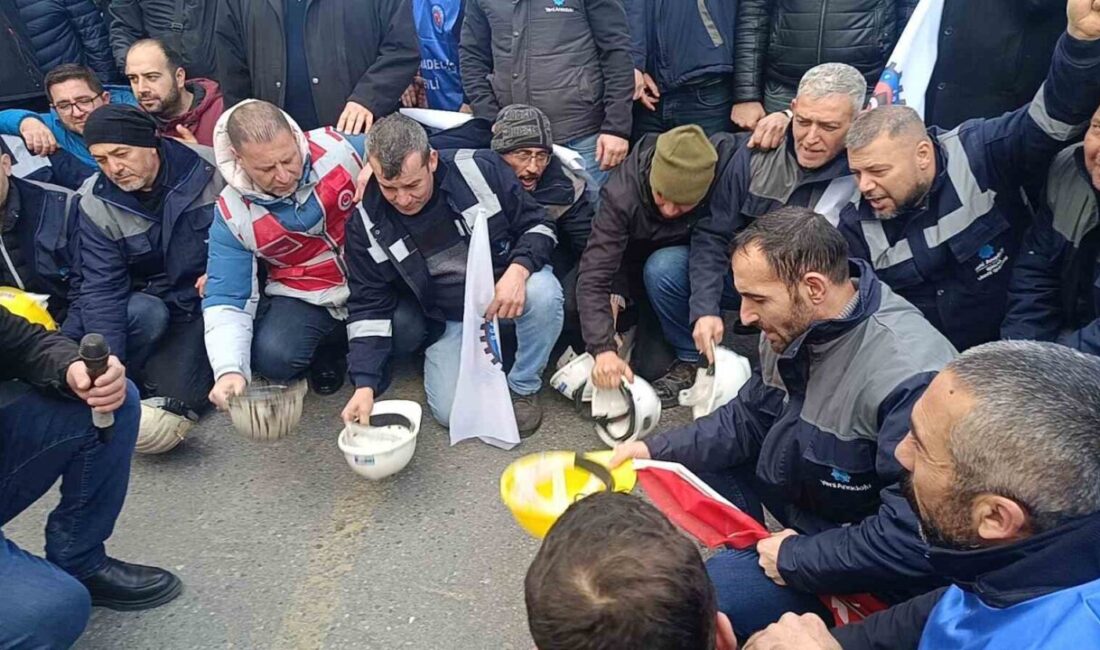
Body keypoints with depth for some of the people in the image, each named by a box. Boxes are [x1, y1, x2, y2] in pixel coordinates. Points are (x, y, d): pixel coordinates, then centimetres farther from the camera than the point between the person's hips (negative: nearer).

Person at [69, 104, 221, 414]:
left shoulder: (211, 169, -16)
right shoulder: (96, 204, -10)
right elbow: (102, 289, -14)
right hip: (149, 303, 1)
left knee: (183, 395, -17)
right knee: (144, 315, -34)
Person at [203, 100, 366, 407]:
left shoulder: (338, 147, -18)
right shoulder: (232, 213, -13)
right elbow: (226, 299, -12)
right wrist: (230, 369, -26)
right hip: (304, 297, 0)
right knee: (272, 357, -26)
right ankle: (327, 345, 9)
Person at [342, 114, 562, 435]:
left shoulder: (481, 170, -20)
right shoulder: (367, 225, -14)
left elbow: (538, 225, -9)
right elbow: (368, 306, -8)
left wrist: (518, 270, -31)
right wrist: (365, 385, -17)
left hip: (507, 288, -1)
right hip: (450, 318, 1)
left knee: (543, 292, -35)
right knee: (452, 412, -14)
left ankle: (523, 387, -7)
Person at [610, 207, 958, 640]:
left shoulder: (911, 379, -34)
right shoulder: (795, 326, -9)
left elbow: (914, 542, -32)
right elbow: (747, 420, 5)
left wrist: (794, 558, -22)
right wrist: (654, 449, -5)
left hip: (872, 569, -8)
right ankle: (752, 562, 12)